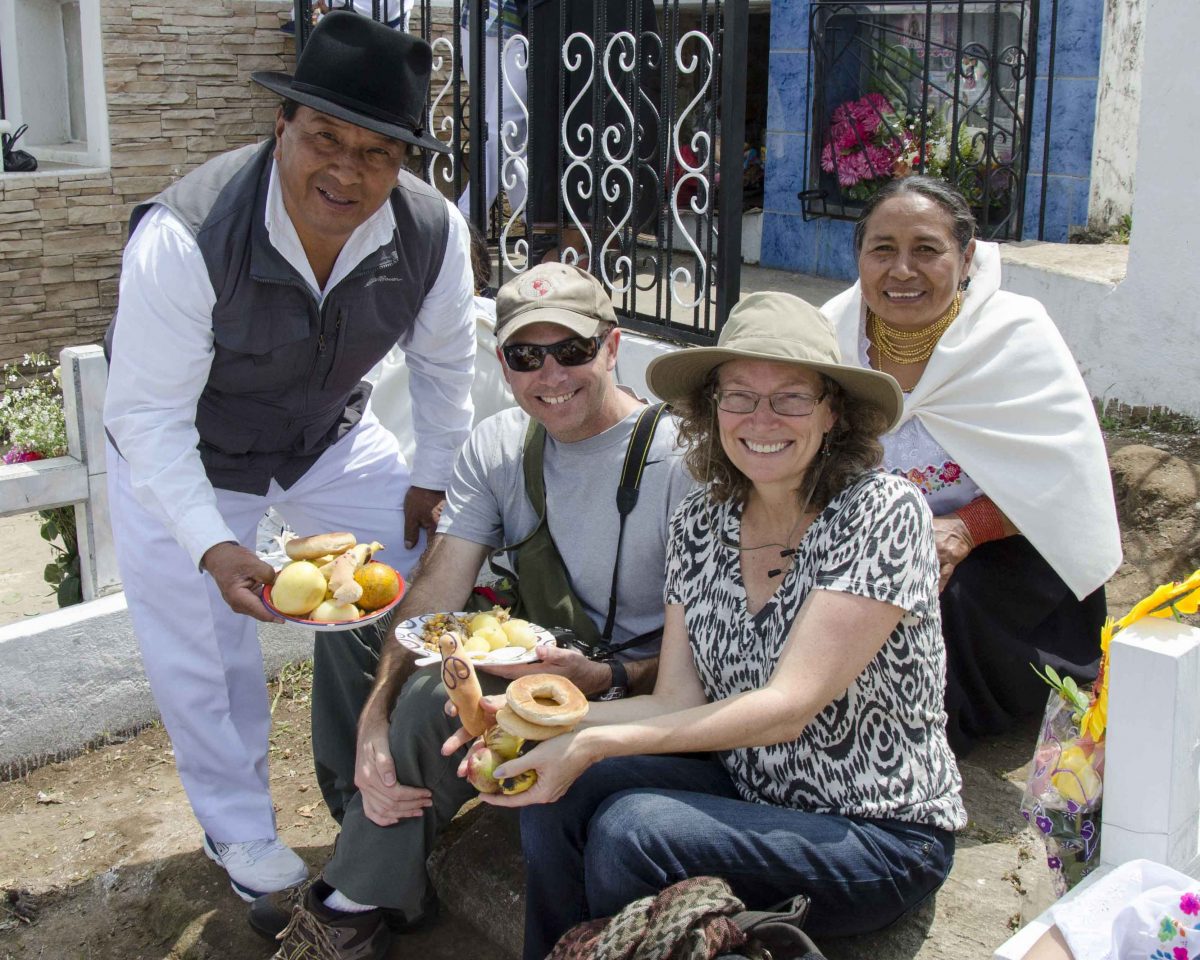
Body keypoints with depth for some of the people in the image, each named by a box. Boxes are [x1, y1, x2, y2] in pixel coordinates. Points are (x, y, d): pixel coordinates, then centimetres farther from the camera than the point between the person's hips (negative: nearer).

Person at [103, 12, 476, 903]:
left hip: (330, 436, 4)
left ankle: (360, 786, 28)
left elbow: (444, 361, -3)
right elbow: (149, 417, -31)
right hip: (183, 458, -3)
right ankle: (240, 827, 29)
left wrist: (434, 479, 2)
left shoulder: (434, 232, -22)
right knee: (202, 652, 1)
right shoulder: (184, 237, -36)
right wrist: (215, 548, -41)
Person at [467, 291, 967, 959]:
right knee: (558, 792, -16)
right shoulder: (701, 521, 0)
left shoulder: (883, 513, -18)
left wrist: (596, 743, -28)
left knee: (629, 828, -25)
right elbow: (678, 701, -3)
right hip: (752, 794, 5)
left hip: (883, 836, -5)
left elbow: (788, 706, -23)